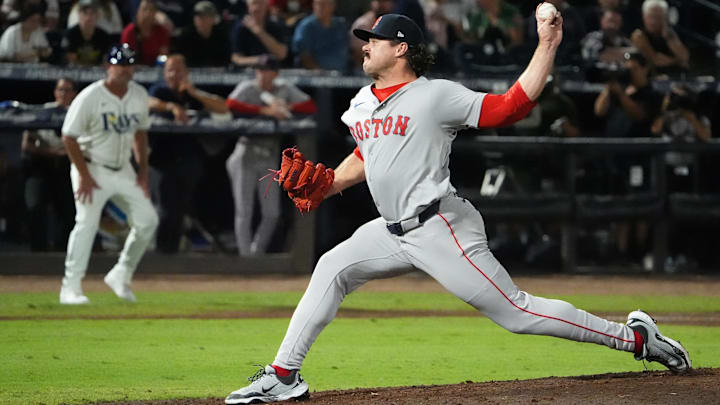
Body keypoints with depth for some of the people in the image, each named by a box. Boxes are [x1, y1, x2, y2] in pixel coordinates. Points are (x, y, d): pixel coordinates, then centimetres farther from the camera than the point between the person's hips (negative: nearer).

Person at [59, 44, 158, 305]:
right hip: (92, 168, -6)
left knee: (147, 220, 0)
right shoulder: (89, 97, -16)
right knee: (86, 223, -15)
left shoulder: (139, 95, 3)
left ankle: (121, 276, 14)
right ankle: (71, 288, -10)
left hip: (123, 170, 6)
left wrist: (143, 171, 7)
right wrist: (84, 176, -17)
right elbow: (69, 138, -13)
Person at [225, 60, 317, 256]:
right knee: (244, 212, -4)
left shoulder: (285, 89, 8)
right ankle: (245, 257, -1)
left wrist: (285, 107, -15)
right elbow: (231, 104, -23)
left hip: (271, 156, 4)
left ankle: (257, 253, 18)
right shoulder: (248, 88, -3)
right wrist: (265, 111, -27)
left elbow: (311, 107, 0)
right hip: (247, 154, -4)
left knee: (272, 213, 2)